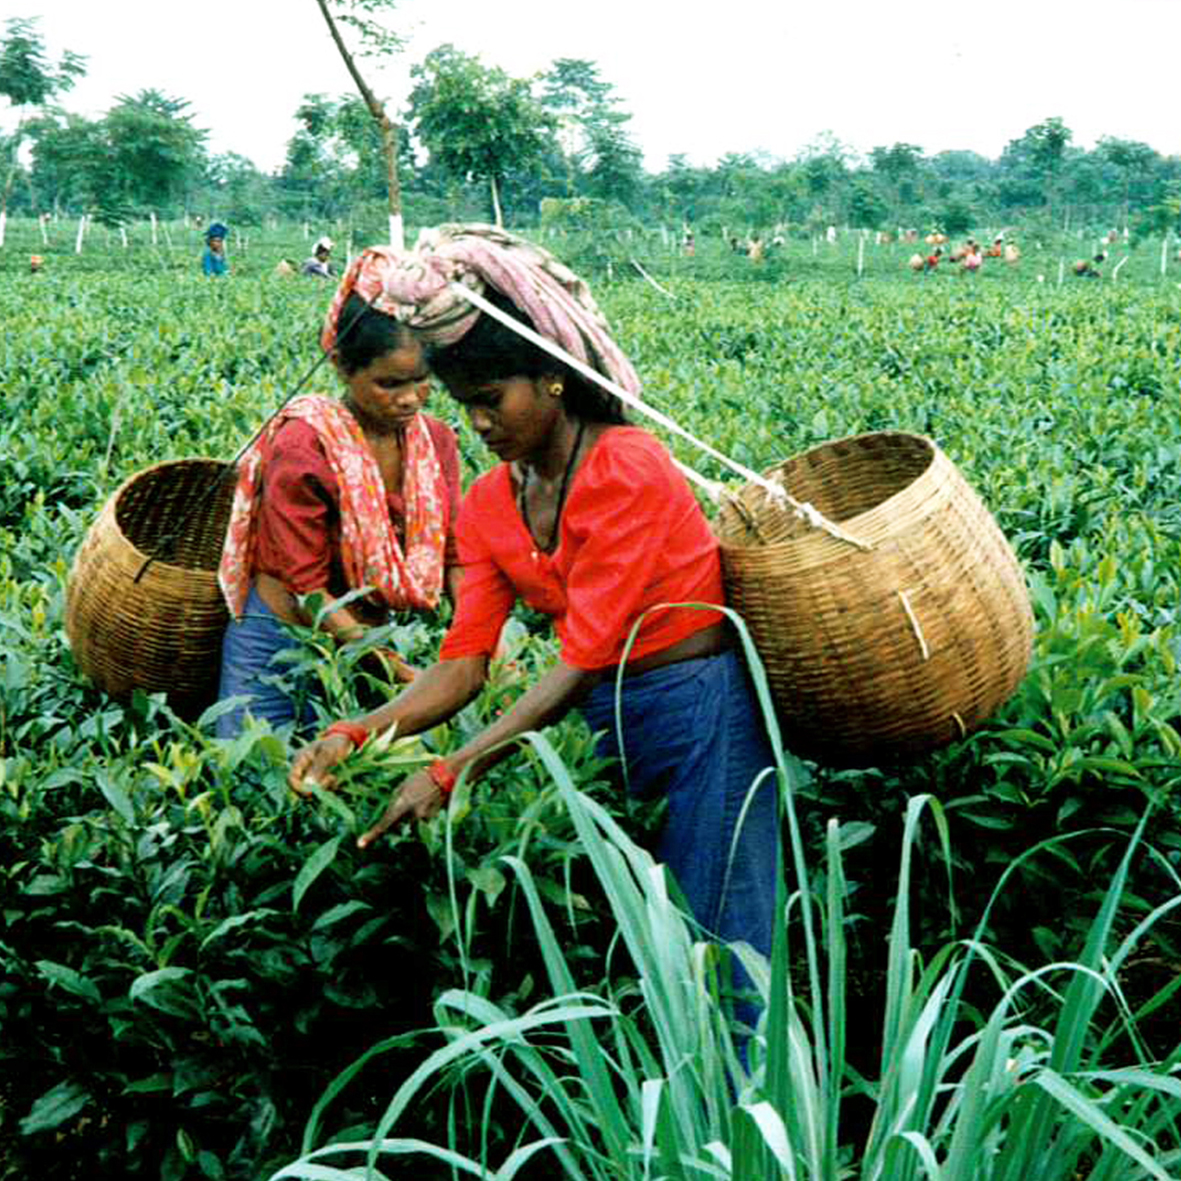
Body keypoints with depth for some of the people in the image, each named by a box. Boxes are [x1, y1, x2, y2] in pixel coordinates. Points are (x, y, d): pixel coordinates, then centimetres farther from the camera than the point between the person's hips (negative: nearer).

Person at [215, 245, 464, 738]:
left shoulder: (435, 442, -4)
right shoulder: (305, 443, -20)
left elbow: (456, 558, -4)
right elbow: (305, 588, -20)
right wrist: (399, 670, -26)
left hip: (372, 634, 5)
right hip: (281, 637, -5)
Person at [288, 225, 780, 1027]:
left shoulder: (626, 468, -21)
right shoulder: (490, 504, 2)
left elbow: (583, 659, -24)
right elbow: (464, 664, -3)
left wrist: (453, 772, -28)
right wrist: (356, 733, -19)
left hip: (704, 716, -7)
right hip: (610, 723, 7)